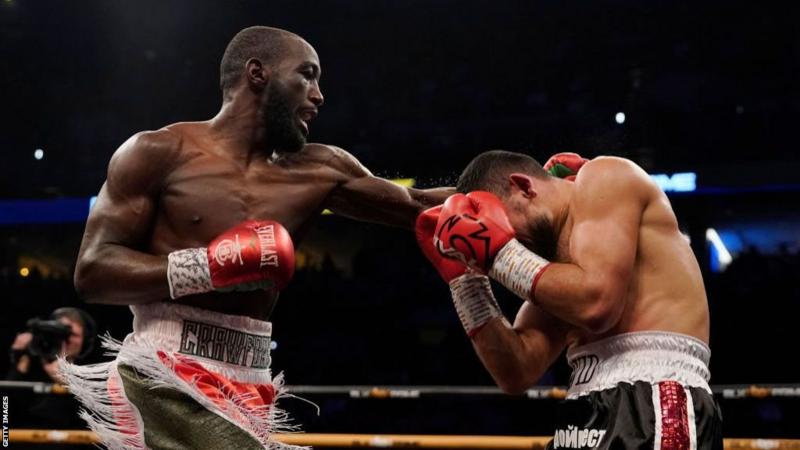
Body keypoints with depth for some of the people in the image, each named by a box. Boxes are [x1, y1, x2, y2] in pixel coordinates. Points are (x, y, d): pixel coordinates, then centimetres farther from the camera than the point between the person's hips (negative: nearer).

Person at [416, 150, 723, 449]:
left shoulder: (605, 178, 0)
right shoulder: (557, 248, 22)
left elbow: (597, 303, -16)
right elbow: (518, 373, 15)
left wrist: (499, 253, -4)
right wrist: (462, 275, 14)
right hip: (588, 420, 9)